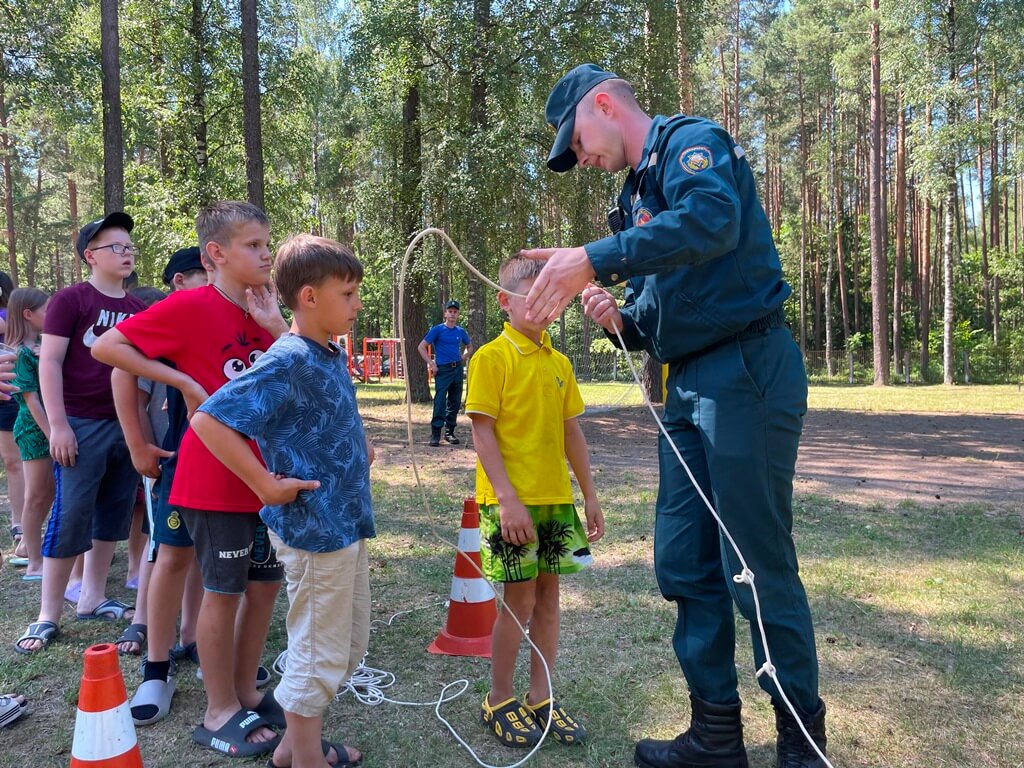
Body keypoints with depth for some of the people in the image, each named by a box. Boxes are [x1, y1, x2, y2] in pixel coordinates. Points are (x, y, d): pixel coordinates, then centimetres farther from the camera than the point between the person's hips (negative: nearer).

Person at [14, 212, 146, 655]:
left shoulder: (138, 310, 10)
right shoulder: (70, 300, -4)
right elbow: (49, 361, -8)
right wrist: (58, 424, -14)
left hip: (127, 426, 5)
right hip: (82, 425, -5)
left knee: (113, 517, 11)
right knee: (69, 519, -2)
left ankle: (93, 598, 25)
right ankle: (48, 616, 9)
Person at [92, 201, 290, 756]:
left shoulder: (262, 313, 9)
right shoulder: (189, 305, -11)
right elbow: (107, 347, -11)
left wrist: (275, 326, -7)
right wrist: (183, 380, -16)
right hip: (213, 476, -7)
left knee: (264, 583, 14)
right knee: (224, 590, 3)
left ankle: (245, 691, 32)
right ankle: (220, 714, 20)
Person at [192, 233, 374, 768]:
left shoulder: (333, 355, 7)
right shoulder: (286, 362, -20)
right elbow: (208, 421, -24)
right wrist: (267, 485, -22)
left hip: (346, 521, 10)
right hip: (314, 529, -9)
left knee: (350, 643, 21)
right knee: (319, 655, 5)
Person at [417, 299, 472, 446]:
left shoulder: (461, 331, 10)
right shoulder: (437, 329, -3)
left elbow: (469, 347, 29)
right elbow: (421, 347, -3)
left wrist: (463, 358, 11)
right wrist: (431, 364, -9)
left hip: (458, 369, 5)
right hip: (442, 369, -5)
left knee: (455, 402, 8)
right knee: (440, 402, -11)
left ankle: (450, 432, 17)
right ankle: (435, 434, -8)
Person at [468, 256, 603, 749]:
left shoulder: (559, 363, 10)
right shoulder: (492, 357, -8)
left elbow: (571, 433, 14)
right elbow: (482, 432, -12)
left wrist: (589, 495, 13)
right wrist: (508, 499, -19)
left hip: (556, 499, 6)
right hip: (510, 500, -6)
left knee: (548, 594, 11)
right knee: (519, 600, 1)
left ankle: (541, 698, 25)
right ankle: (499, 701, 21)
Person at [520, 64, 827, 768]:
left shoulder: (691, 140, -4)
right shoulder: (639, 193, 21)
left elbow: (713, 220, -28)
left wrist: (595, 259, -29)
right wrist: (622, 321, 2)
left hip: (747, 375, -9)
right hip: (690, 389, 9)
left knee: (758, 568, -1)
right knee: (684, 567, 9)